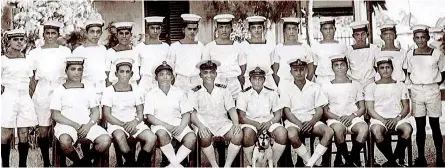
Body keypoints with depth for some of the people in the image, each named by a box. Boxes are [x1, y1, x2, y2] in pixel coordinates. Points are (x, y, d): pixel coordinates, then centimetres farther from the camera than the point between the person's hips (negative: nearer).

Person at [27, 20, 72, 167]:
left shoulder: (66, 51, 6)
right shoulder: (35, 53, 7)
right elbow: (31, 77, 9)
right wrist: (32, 94, 2)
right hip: (42, 92, 1)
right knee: (43, 129, 0)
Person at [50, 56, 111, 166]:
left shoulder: (89, 90, 20)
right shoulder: (59, 91, 11)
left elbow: (96, 111, 13)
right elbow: (55, 115, 1)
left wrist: (89, 125, -9)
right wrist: (74, 125, -12)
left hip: (87, 125, 3)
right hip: (66, 124, -3)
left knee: (106, 140, -27)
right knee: (65, 141, -38)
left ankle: (86, 161, 1)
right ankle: (77, 162, -6)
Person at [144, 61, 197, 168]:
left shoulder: (179, 93, 11)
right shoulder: (151, 94, 6)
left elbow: (186, 114, 6)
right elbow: (149, 117, -3)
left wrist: (181, 127, -15)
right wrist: (167, 126, -16)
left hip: (177, 123, 2)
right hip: (159, 124, -2)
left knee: (192, 137, -28)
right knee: (162, 134, -38)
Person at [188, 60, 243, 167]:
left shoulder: (223, 90, 11)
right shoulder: (194, 92, 4)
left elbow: (231, 109, 4)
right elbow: (192, 113, -7)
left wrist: (236, 123, -15)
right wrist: (200, 126, -27)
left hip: (222, 122, 2)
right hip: (204, 123, -2)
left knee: (238, 134, -27)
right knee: (205, 136, -36)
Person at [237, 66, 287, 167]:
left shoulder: (272, 93, 9)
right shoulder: (244, 94, 3)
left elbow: (278, 115, 7)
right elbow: (242, 117, -4)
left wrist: (270, 122, -14)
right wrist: (256, 124, -19)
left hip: (269, 122, 2)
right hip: (251, 123, -2)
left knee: (282, 133, -29)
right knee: (247, 135, -36)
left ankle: (273, 163, -9)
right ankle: (251, 164, -12)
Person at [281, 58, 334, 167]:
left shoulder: (315, 88, 9)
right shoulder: (287, 90, 7)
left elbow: (319, 110, 5)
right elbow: (287, 111, -1)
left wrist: (311, 123, -16)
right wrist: (300, 124, -18)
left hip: (311, 120, 2)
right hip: (294, 121, -2)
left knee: (329, 132, -28)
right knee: (292, 135, -37)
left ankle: (309, 164, -27)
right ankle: (309, 161, -18)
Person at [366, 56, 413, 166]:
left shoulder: (400, 86, 17)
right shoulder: (371, 87, 12)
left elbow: (406, 107, 11)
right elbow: (370, 109, 3)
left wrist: (397, 118, -10)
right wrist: (383, 120, -14)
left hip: (398, 118, 2)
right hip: (378, 118, -1)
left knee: (407, 129, -33)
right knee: (376, 131, -37)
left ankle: (394, 158, -12)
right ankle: (392, 161, -17)